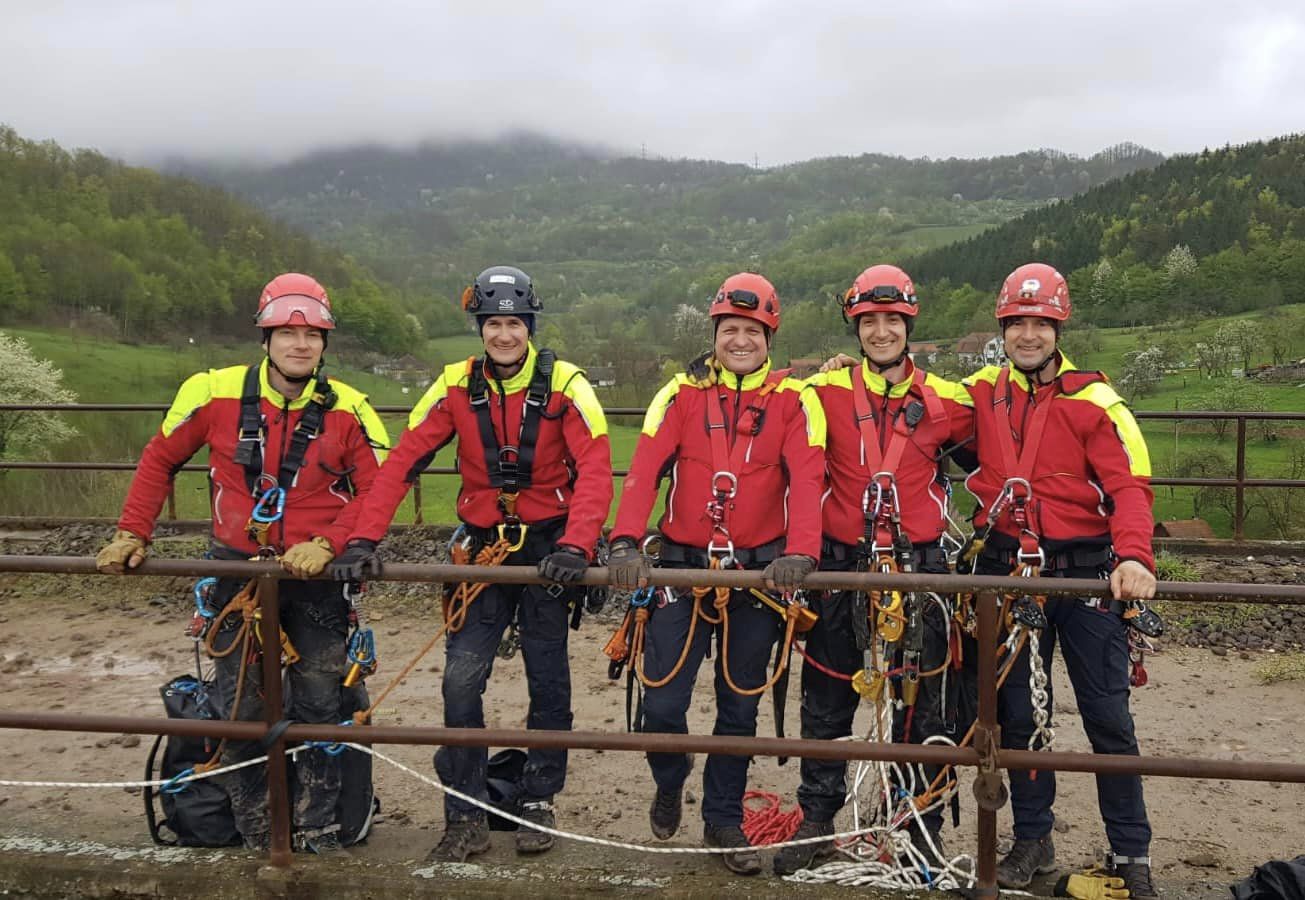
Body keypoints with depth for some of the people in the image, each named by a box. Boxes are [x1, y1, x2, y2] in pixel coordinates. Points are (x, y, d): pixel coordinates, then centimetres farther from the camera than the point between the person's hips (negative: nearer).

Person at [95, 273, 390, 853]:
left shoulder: (348, 409, -8)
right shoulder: (216, 393, -6)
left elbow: (375, 490, -5)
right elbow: (159, 460, 7)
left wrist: (326, 545, -18)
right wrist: (131, 535, 4)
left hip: (313, 574, 0)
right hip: (237, 568, 1)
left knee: (320, 707, 5)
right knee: (240, 711, 7)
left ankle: (317, 828, 20)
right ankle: (257, 835, 24)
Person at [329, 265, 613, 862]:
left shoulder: (564, 384, -11)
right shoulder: (457, 386, -4)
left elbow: (596, 470, -19)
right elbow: (401, 461, -9)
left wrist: (575, 546, -32)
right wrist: (363, 540, -19)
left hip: (547, 547, -1)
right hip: (484, 546, 2)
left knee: (548, 680, 9)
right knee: (461, 678, -5)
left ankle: (539, 803, 27)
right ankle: (466, 816, 9)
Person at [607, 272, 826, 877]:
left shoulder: (793, 401, 0)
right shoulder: (682, 393, 0)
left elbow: (806, 480, -12)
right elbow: (644, 469, -11)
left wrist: (799, 554, -28)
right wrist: (625, 542, -25)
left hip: (757, 570, 0)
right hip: (683, 564, 0)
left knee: (740, 708, 11)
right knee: (662, 704, -1)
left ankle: (723, 820, 31)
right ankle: (669, 783, 32)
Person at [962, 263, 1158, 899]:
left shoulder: (1093, 401, -6)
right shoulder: (981, 392, 6)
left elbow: (1130, 485, -12)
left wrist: (1134, 557, -30)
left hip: (1084, 568, -3)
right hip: (1008, 569, 3)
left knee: (1107, 716, 2)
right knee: (1017, 713, 10)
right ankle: (1032, 839, 25)